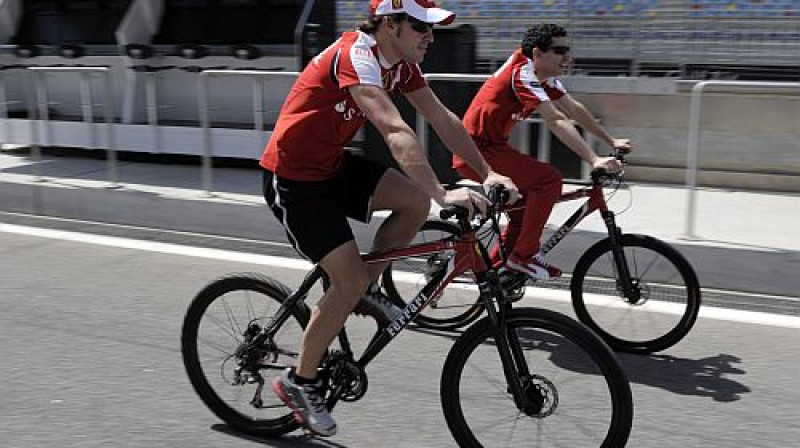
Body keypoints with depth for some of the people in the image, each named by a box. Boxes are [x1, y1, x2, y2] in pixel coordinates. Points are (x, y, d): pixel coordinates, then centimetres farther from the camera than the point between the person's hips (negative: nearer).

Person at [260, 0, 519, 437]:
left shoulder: (401, 63, 1)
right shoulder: (356, 56, -26)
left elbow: (443, 119, 0)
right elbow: (396, 131, -39)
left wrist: (487, 173, -9)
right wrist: (443, 194, -46)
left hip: (333, 165, 8)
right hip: (293, 178, -8)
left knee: (415, 202, -9)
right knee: (350, 279, -10)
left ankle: (361, 291, 11)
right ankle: (299, 381, 9)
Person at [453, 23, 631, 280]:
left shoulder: (544, 77, 8)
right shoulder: (522, 73, -20)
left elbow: (575, 109, 14)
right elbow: (557, 122, -28)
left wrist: (611, 142, 13)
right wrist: (594, 160, -33)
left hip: (492, 146, 10)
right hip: (476, 152, -10)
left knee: (526, 204, 16)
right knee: (549, 179, -19)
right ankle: (524, 256, -9)